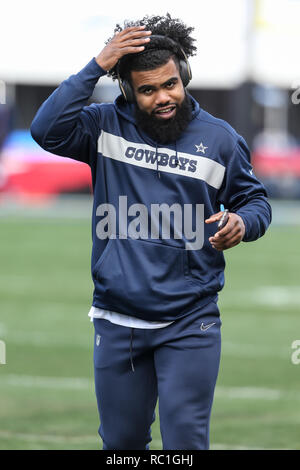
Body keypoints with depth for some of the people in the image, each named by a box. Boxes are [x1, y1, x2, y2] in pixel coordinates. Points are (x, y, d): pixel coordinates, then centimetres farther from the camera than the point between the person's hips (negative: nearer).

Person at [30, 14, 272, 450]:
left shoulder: (219, 138, 0)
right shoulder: (106, 126, -1)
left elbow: (255, 199, 11)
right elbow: (47, 131, -19)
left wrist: (243, 222, -14)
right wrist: (96, 66, -21)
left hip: (190, 323, -1)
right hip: (117, 323, 1)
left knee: (185, 441, -6)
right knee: (121, 441, 12)